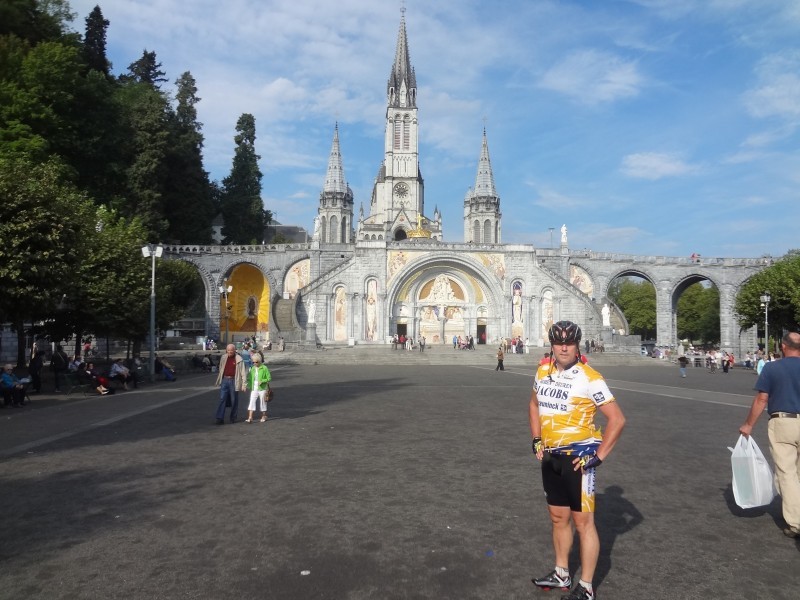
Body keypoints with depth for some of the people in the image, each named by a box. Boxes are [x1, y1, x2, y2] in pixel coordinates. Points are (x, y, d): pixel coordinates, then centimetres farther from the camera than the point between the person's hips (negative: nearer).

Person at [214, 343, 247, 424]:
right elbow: (220, 369, 18)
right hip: (224, 380, 3)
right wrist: (219, 379, 19)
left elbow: (243, 373, -7)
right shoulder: (223, 357, 6)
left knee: (234, 400, 6)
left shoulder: (239, 359, -7)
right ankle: (220, 418, -2)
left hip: (233, 381, -3)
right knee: (222, 399, -2)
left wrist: (244, 385, -11)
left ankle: (233, 418, 18)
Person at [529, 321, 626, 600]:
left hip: (578, 459, -7)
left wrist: (599, 456, -15)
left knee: (583, 522, 2)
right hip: (550, 457, 7)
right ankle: (561, 574, 36)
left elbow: (617, 419, -14)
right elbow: (534, 405, 22)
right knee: (558, 518, 19)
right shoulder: (543, 372, 5)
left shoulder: (589, 378, -15)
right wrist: (536, 440, 13)